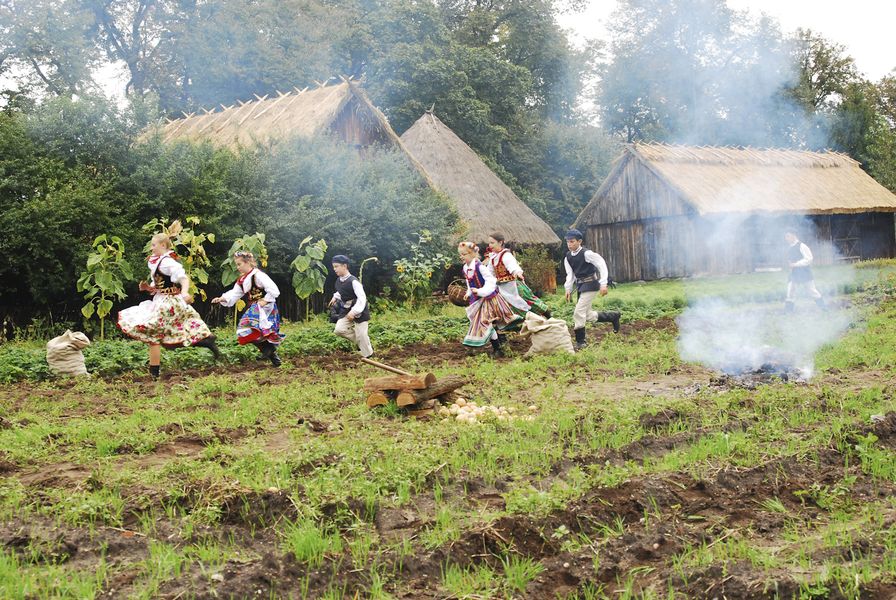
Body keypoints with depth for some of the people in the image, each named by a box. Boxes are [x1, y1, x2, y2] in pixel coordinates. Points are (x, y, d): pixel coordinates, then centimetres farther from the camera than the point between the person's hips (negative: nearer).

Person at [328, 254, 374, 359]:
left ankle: (368, 357, 15)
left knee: (361, 335, -5)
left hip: (359, 311, -7)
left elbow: (362, 298, -29)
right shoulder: (338, 281, 1)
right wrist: (335, 297, 8)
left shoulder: (353, 281, -24)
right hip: (346, 310, 7)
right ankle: (359, 342, 14)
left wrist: (354, 311, -37)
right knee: (339, 329, -6)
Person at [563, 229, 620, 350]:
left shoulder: (586, 254, -17)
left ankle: (580, 342, -3)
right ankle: (613, 316, 31)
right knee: (587, 315, 11)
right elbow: (570, 274, 10)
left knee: (579, 313, -13)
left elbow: (602, 265, -15)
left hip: (591, 285, -8)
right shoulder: (568, 257, 3)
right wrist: (568, 289, 0)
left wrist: (603, 284, -20)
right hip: (581, 286, 8)